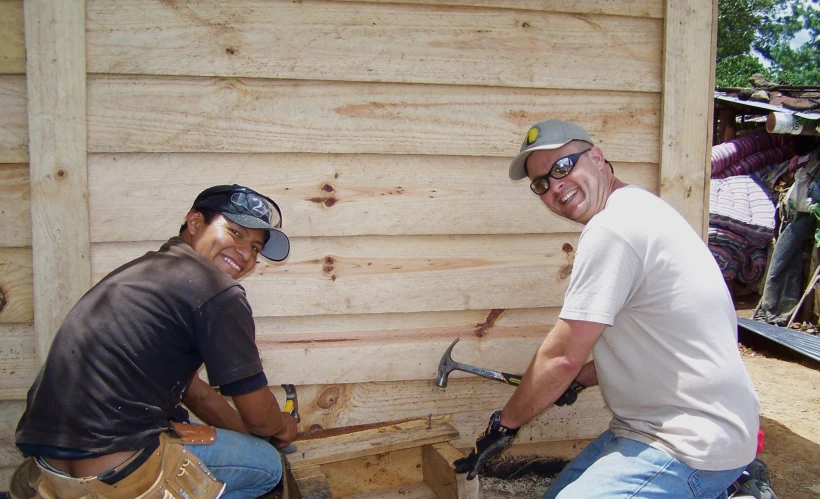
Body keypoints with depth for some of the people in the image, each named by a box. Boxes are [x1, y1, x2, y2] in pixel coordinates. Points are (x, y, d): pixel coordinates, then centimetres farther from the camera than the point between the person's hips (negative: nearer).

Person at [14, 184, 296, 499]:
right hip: (114, 471, -9)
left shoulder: (140, 271, 19)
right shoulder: (218, 292, -10)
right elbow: (258, 414, -2)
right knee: (265, 464, 8)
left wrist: (253, 433, 31)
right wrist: (283, 426, 21)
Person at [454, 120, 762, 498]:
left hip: (692, 445, -10)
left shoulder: (611, 228, -20)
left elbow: (563, 357, -17)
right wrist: (580, 378, 12)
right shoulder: (637, 208, 12)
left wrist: (504, 424, -4)